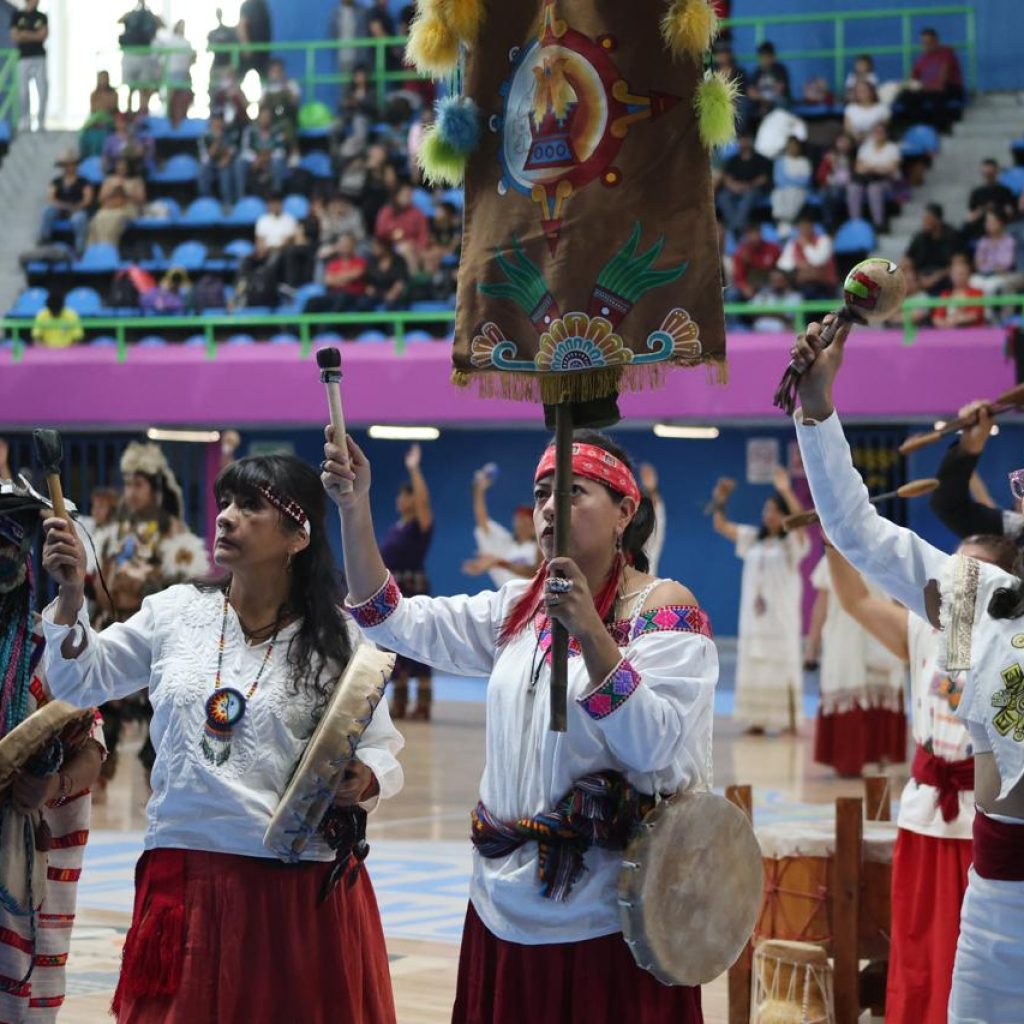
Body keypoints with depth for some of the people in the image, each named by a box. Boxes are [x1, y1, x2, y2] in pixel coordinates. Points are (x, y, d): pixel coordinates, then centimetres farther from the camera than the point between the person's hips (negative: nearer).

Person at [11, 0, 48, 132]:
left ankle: (41, 123, -1)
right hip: (23, 58, -1)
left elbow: (44, 35, -2)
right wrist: (35, 35, -4)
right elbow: (15, 37, -3)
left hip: (39, 58, 1)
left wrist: (26, 35, -5)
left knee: (43, 91, -7)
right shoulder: (17, 16, 6)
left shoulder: (42, 17, 11)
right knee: (23, 92, -3)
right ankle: (24, 123, 2)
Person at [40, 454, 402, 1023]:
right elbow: (80, 682, 14)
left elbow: (382, 753, 2)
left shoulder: (336, 637, -4)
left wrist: (362, 781, -20)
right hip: (182, 875, 3)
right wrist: (72, 596, 0)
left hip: (299, 889, -2)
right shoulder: (176, 612, 4)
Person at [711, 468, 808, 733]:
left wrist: (786, 491, -31)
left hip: (781, 616, -5)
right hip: (754, 614, 5)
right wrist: (720, 499, -1)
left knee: (783, 667, -7)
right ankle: (757, 720, 7)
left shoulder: (793, 541, -2)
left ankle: (790, 721, -6)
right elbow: (720, 525, 14)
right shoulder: (753, 539, 13)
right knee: (754, 668, 4)